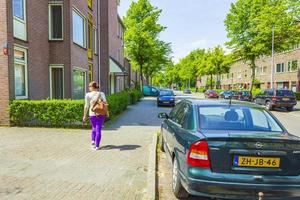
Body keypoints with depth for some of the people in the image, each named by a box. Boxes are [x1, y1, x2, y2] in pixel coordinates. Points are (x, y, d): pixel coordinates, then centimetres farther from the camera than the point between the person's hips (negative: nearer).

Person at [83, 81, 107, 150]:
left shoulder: (88, 95, -4)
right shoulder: (101, 93, -1)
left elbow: (86, 106, -3)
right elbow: (105, 102, -11)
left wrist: (85, 115, 5)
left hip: (92, 114, 0)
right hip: (101, 114, 0)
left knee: (94, 128, 24)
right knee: (98, 129, 4)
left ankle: (93, 140, 10)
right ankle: (97, 146, 3)